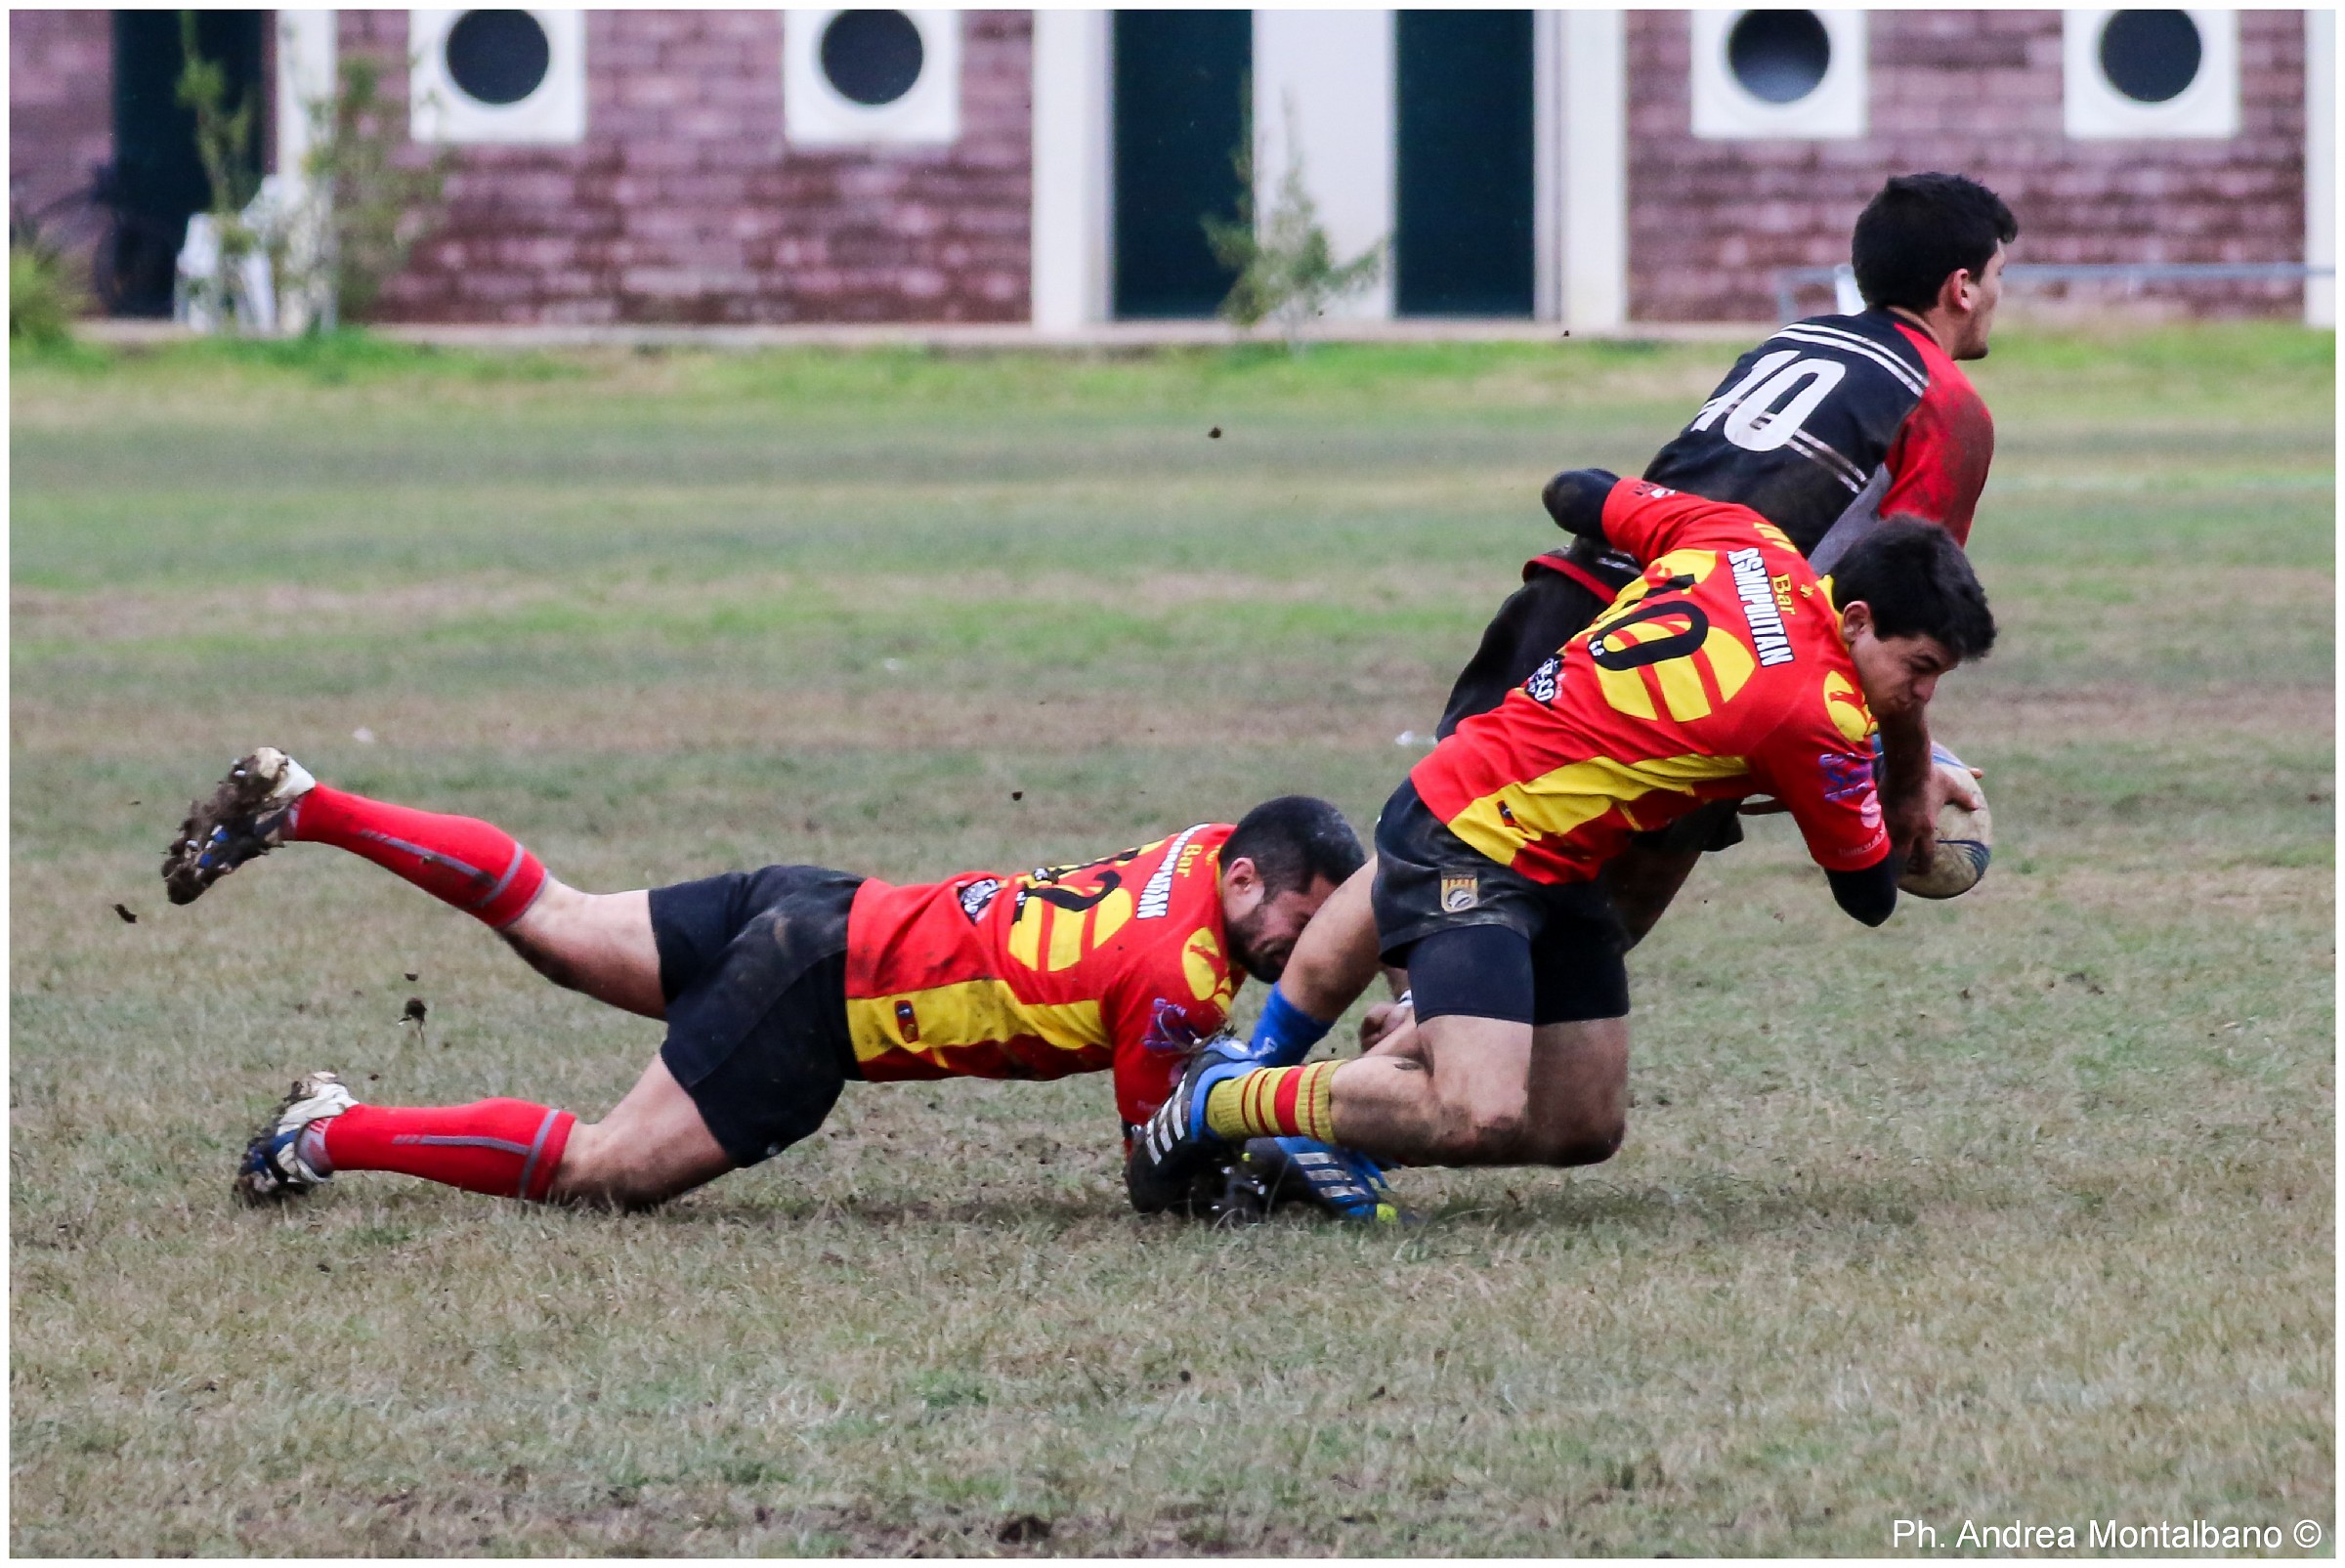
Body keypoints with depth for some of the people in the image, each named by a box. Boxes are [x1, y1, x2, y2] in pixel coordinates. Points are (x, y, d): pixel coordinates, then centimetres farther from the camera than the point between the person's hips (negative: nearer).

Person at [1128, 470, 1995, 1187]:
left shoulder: (1743, 541, -1)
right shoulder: (1819, 715, -21)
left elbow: (1575, 494, 14)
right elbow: (1868, 893, -4)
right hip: (1462, 844, -10)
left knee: (1586, 1130, 9)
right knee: (1480, 1119, -26)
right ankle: (1223, 1099, -5)